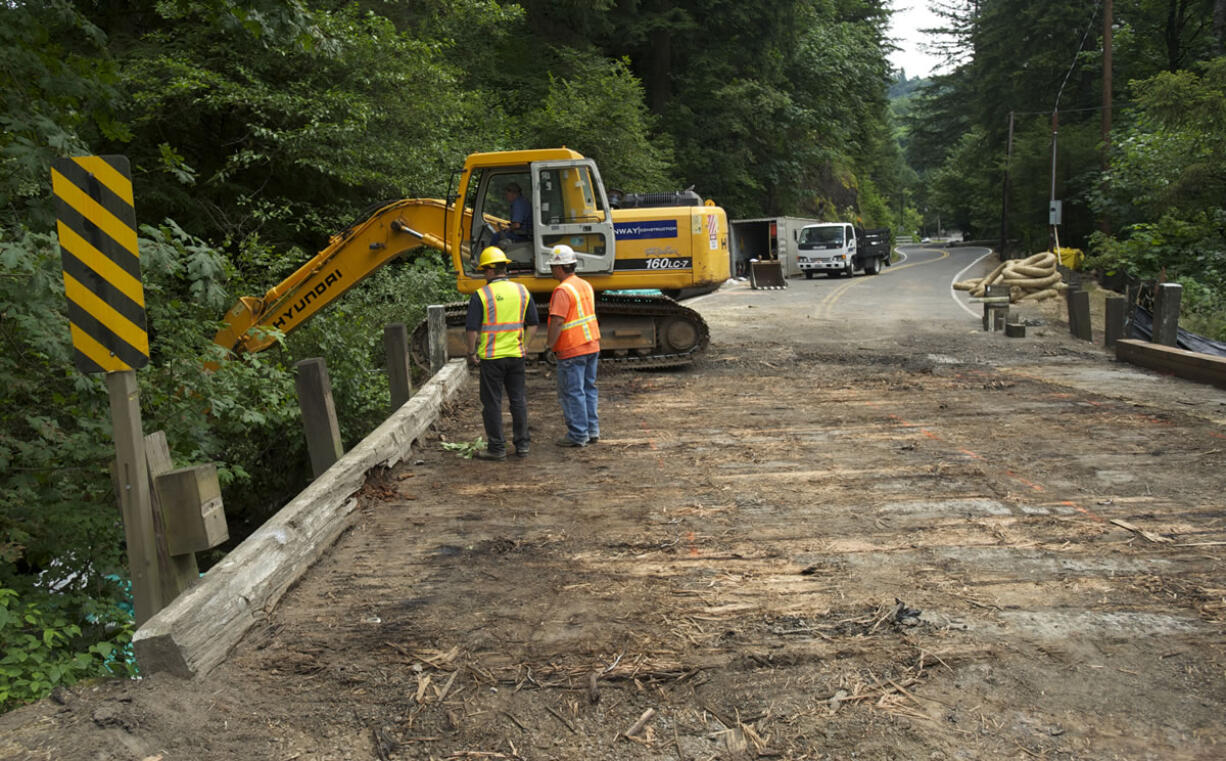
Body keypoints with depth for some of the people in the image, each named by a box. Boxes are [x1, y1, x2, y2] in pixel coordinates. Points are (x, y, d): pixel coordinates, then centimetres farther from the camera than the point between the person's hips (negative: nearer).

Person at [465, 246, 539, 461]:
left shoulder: (481, 295, -10)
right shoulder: (522, 291, 5)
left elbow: (471, 328, -11)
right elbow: (533, 323, 10)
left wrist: (471, 352, 1)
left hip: (491, 357, -4)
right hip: (516, 355, 5)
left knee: (492, 402, 4)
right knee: (518, 399, 12)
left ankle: (497, 448, 8)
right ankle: (522, 445, 17)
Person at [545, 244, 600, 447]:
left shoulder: (563, 290, -17)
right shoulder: (585, 285, 12)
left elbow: (557, 322, -23)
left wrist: (550, 346, -13)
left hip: (572, 350, -9)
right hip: (592, 346, 9)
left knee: (572, 392, 0)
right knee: (588, 389, 16)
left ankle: (578, 435, 4)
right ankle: (592, 430, 20)